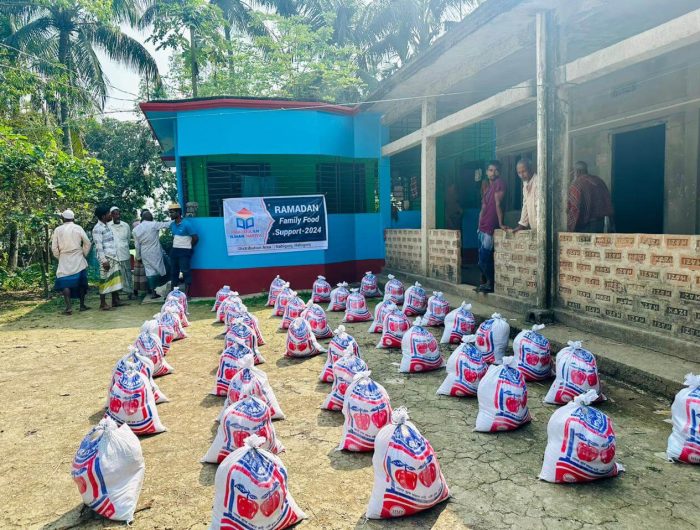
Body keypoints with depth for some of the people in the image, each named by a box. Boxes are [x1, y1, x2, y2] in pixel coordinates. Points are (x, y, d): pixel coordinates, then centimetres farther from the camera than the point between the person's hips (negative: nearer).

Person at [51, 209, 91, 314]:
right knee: (81, 283, 11)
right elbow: (87, 243, -1)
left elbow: (54, 248, 0)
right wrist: (84, 254, 13)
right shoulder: (78, 228, -1)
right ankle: (82, 305, 16)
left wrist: (59, 257, 15)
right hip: (78, 261, 1)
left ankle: (69, 306, -12)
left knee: (65, 283, 0)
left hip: (64, 262, -1)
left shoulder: (58, 230, -1)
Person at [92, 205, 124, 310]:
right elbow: (98, 246, -17)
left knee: (115, 278, 10)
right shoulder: (97, 228, -12)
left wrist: (115, 257, 15)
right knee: (105, 280, -3)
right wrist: (104, 260, -21)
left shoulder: (107, 226, 14)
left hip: (113, 257, 8)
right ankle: (103, 303, 4)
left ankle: (115, 300, 18)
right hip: (106, 258, -8)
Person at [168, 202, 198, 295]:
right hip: (174, 250, 8)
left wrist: (189, 247, -1)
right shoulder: (172, 224, 7)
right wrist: (175, 245, 11)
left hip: (185, 251, -8)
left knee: (185, 272, -5)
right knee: (173, 271, 11)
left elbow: (195, 238, -14)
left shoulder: (186, 224, -16)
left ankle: (186, 294, -1)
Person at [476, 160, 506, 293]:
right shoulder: (486, 187, 18)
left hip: (490, 226, -9)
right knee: (482, 258, 11)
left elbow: (498, 204, -17)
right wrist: (479, 225, 16)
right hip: (483, 226, 9)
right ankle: (486, 282, 20)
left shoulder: (499, 183, -8)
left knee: (485, 257, -9)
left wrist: (500, 223, -21)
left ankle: (490, 284, 1)